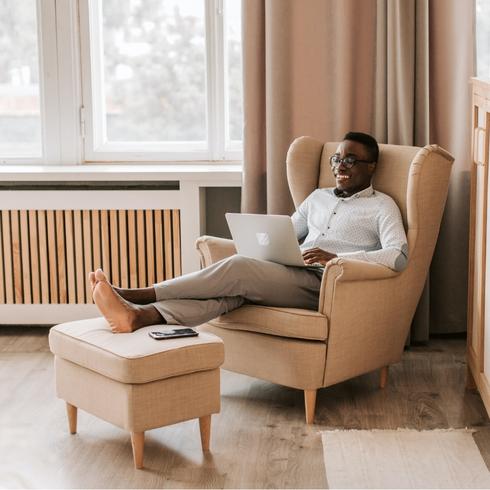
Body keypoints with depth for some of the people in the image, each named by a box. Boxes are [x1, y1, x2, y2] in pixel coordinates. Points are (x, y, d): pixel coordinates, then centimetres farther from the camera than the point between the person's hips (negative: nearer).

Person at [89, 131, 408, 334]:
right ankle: (140, 315, -51)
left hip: (327, 285, -6)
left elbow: (399, 256, -10)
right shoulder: (319, 197, 27)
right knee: (234, 288, -29)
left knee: (238, 268, -29)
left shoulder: (382, 206, 6)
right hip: (291, 277, 6)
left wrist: (336, 257, -20)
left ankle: (137, 296, -32)